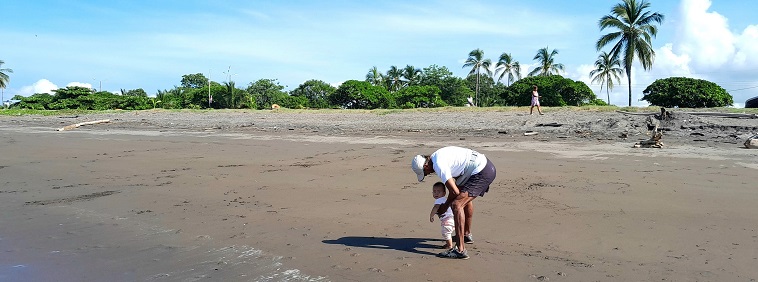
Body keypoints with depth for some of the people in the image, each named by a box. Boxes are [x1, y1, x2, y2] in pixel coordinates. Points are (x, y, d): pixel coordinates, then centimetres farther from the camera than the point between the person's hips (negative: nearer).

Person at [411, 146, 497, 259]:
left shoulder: (438, 165, -17)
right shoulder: (438, 156, 13)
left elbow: (455, 192, -17)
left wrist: (445, 206, 1)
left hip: (482, 172, -11)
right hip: (487, 166, 11)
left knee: (457, 205, -17)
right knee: (465, 197, 32)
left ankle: (460, 250, -20)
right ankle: (467, 235, 50)